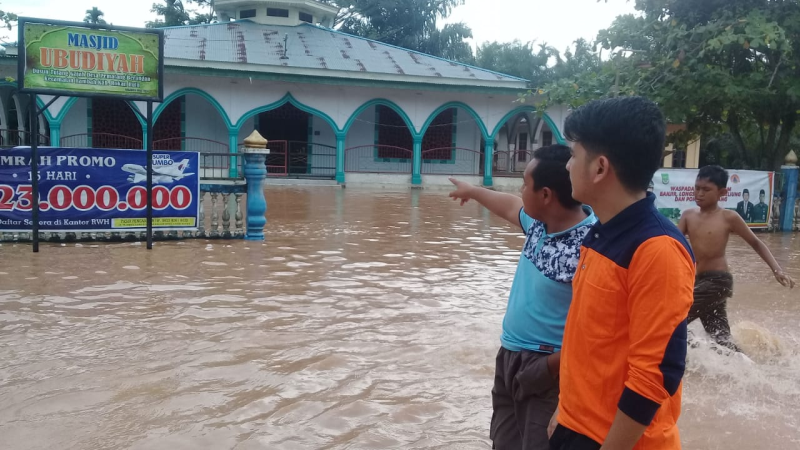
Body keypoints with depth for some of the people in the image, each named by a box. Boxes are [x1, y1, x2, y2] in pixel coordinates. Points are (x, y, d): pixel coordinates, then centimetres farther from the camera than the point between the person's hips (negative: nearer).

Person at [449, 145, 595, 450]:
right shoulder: (539, 223, 2)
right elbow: (509, 206, 24)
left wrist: (556, 363, -27)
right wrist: (471, 191, 39)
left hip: (548, 370, -8)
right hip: (509, 358, 9)